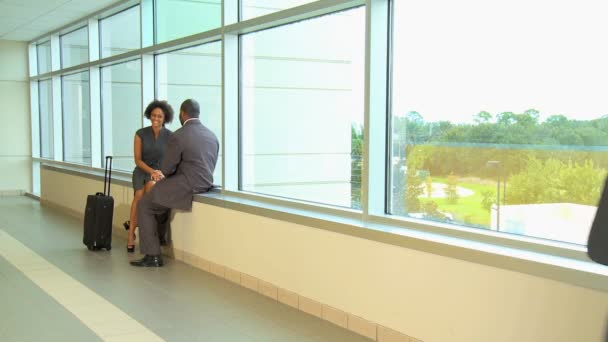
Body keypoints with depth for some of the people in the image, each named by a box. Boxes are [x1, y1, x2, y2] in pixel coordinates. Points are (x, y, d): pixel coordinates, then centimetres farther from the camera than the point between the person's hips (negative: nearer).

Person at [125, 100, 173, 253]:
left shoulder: (170, 136, -5)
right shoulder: (141, 134, -5)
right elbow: (138, 160, -5)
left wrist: (159, 173, -22)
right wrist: (152, 171, -23)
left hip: (161, 172, 0)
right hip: (142, 171, 0)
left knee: (151, 186, -36)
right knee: (140, 195, -32)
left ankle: (133, 223, -19)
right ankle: (131, 235, -24)